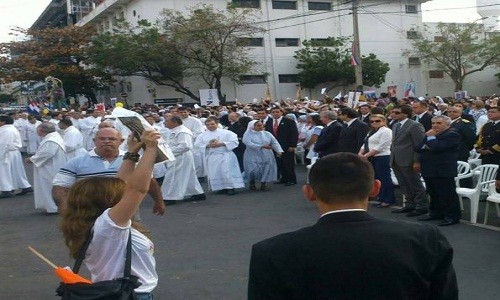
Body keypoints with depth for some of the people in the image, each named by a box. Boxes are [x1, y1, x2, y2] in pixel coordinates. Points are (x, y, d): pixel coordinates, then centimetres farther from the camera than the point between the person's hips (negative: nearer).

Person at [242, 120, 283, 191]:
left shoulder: (267, 134, 9)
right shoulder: (248, 134, -2)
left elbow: (274, 143, 4)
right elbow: (248, 144, -18)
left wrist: (279, 151, -15)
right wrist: (262, 146, -25)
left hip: (267, 156, 3)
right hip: (253, 157, -3)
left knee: (266, 170, -4)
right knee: (253, 170, -9)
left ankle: (264, 184, 9)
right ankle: (252, 183, 15)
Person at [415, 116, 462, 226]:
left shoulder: (452, 135, -11)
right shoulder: (430, 134, 18)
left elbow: (437, 148, -23)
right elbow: (417, 148, 11)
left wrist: (431, 137, -9)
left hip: (443, 171, -9)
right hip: (429, 170, 9)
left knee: (447, 194, -4)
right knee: (434, 194, 17)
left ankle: (453, 216, 3)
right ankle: (436, 213, 28)